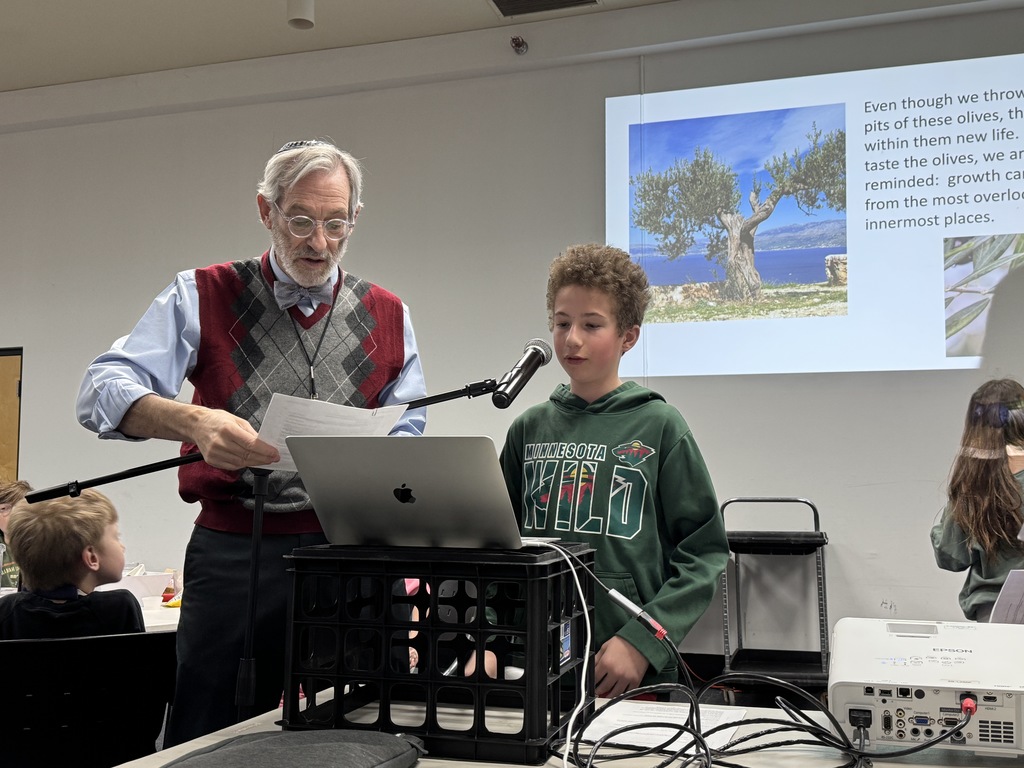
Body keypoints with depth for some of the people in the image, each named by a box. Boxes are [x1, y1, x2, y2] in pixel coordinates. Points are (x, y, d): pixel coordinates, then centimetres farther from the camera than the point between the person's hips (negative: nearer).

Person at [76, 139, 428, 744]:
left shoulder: (387, 316, 9)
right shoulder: (204, 297, 2)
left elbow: (408, 433, 8)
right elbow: (103, 389, -8)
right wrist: (192, 422, -28)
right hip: (232, 551, -2)